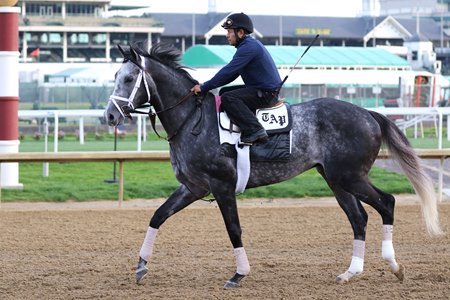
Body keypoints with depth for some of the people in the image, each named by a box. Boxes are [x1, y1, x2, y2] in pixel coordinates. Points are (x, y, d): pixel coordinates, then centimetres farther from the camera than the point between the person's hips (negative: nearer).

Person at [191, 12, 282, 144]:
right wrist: (206, 85, 9)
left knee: (227, 98, -22)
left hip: (267, 94, -11)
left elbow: (228, 72, -22)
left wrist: (204, 87, -16)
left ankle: (255, 130, -26)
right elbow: (231, 74, 18)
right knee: (224, 92, 17)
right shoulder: (249, 45, 17)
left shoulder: (249, 47, -17)